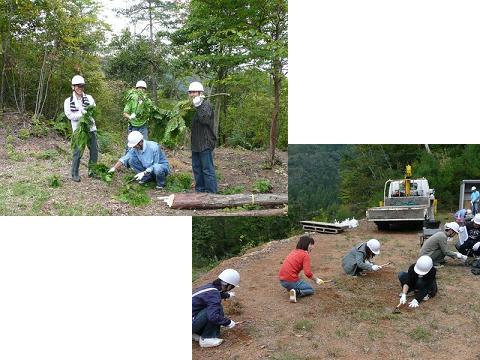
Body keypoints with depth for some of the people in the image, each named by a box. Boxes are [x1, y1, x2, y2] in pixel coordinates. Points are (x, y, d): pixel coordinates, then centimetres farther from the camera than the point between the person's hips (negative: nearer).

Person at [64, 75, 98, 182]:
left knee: (94, 151, 8)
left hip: (91, 129, 3)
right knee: (78, 153, -4)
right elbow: (69, 115, -11)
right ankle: (75, 174, 9)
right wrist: (84, 114, -17)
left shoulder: (89, 98, 6)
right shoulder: (68, 101, 1)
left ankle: (92, 172, 23)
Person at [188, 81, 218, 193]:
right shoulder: (193, 105, 16)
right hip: (196, 143, 10)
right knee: (197, 167, 15)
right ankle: (200, 190, 24)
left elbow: (205, 119, -29)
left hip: (205, 143, -9)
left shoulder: (205, 104, -11)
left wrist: (198, 106, -31)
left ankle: (211, 192, -2)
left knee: (207, 169, -7)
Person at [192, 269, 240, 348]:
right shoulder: (214, 294, -23)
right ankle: (206, 339, -10)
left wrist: (227, 295, 53)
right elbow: (213, 316, -34)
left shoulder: (210, 286, 7)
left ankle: (195, 334, 16)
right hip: (192, 323, -10)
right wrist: (228, 322, -17)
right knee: (218, 308, -20)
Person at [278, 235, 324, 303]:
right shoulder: (306, 255, -8)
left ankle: (292, 290, 6)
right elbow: (307, 273, -17)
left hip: (282, 280, 8)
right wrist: (316, 280, 0)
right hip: (291, 281, -8)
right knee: (311, 290, 12)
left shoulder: (294, 251, 15)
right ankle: (296, 292, -12)